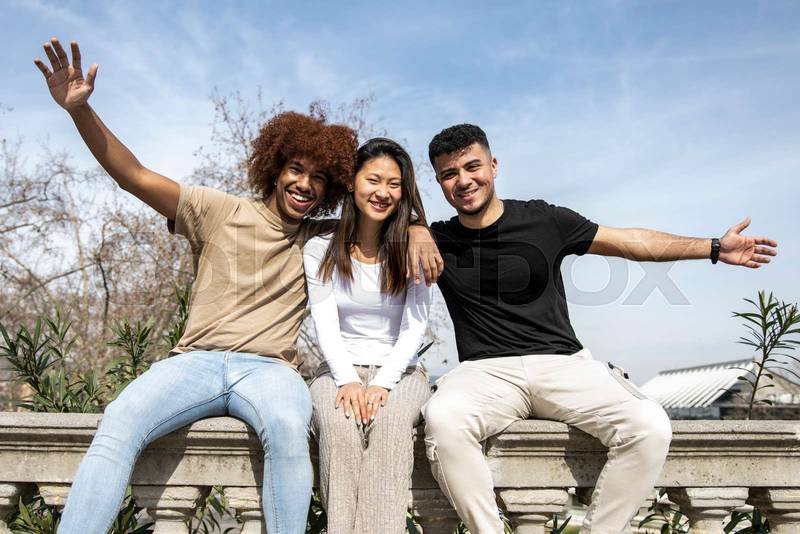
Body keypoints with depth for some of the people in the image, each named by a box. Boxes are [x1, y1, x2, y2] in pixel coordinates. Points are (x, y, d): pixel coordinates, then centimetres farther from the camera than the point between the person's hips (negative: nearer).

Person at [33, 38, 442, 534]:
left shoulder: (324, 241, 14)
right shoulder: (220, 212, 10)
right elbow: (134, 176, 4)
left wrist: (417, 231, -3)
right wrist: (80, 110, -8)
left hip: (270, 368, 0)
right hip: (195, 359, 0)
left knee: (288, 426, -36)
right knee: (119, 422, -29)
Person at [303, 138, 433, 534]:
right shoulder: (321, 250, 5)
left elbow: (414, 328, -4)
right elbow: (325, 326, -3)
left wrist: (382, 382, -20)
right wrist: (348, 380, -20)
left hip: (399, 370, 0)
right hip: (340, 370, 1)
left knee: (390, 420, -34)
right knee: (338, 423, -32)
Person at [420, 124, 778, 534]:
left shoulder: (542, 220, 9)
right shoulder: (439, 240, 9)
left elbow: (630, 242, 15)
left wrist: (715, 248, 14)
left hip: (563, 363, 1)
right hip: (486, 371, -1)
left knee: (650, 427, -25)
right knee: (443, 419, -35)